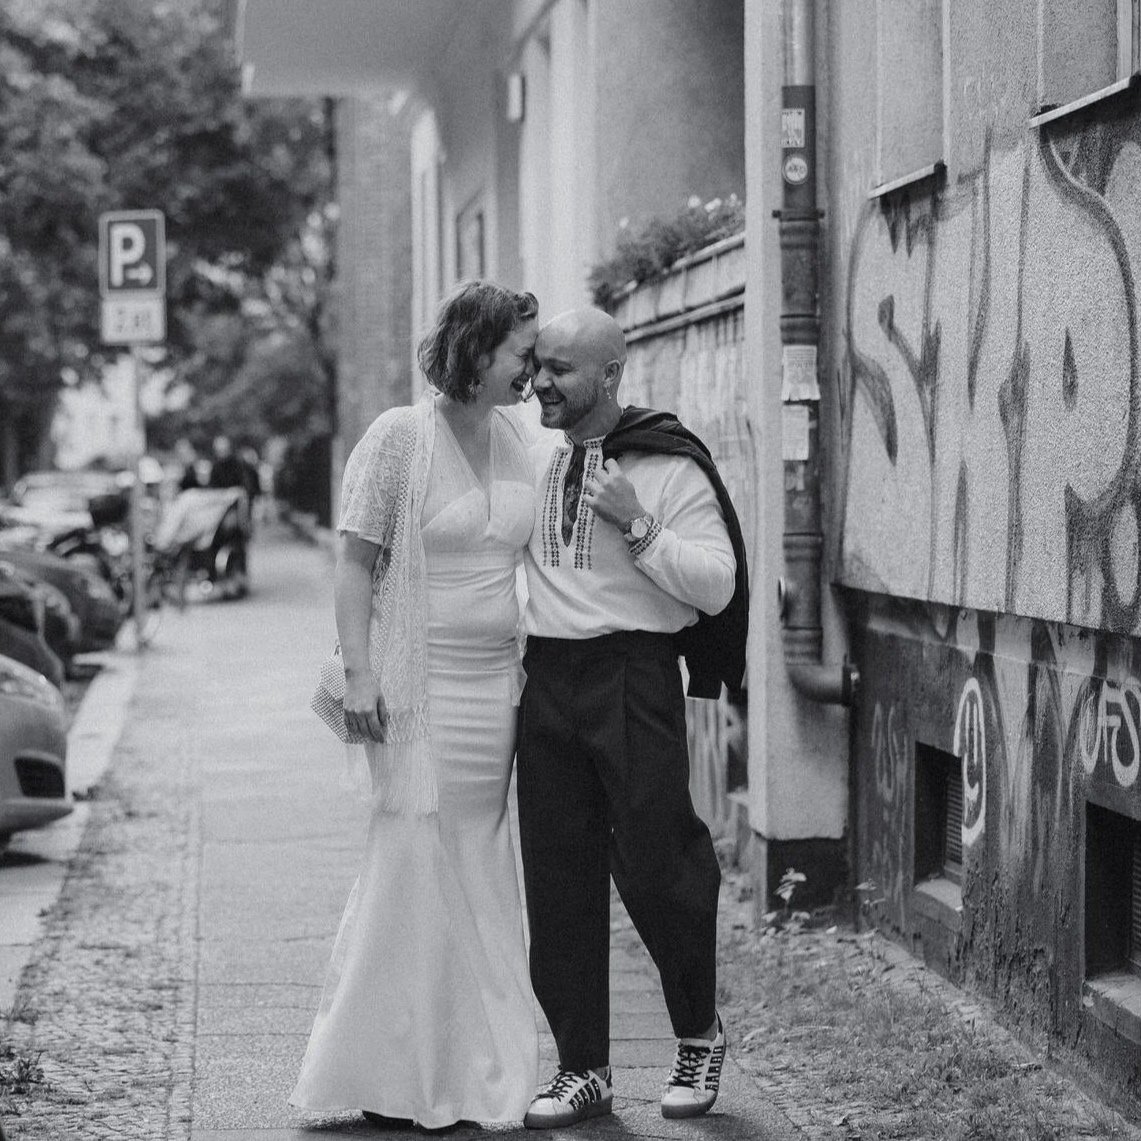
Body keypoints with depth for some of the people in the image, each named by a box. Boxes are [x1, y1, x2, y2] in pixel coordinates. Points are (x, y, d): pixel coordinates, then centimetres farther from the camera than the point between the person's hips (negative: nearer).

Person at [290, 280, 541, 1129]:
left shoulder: (515, 435, 9)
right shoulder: (400, 438, -10)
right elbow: (356, 564, -9)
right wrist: (358, 674, -15)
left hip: (499, 681, 7)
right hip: (420, 685, -6)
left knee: (480, 863, 10)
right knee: (417, 863, -5)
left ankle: (468, 1069, 18)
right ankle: (396, 1079, 4)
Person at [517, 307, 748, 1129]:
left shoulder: (669, 467, -5)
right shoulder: (530, 458, 11)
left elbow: (716, 586, -10)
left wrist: (637, 524, -18)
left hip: (633, 680, -5)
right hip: (545, 679, 5)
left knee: (656, 868, -6)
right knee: (558, 879, 4)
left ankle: (700, 1037, 19)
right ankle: (583, 1069, 12)